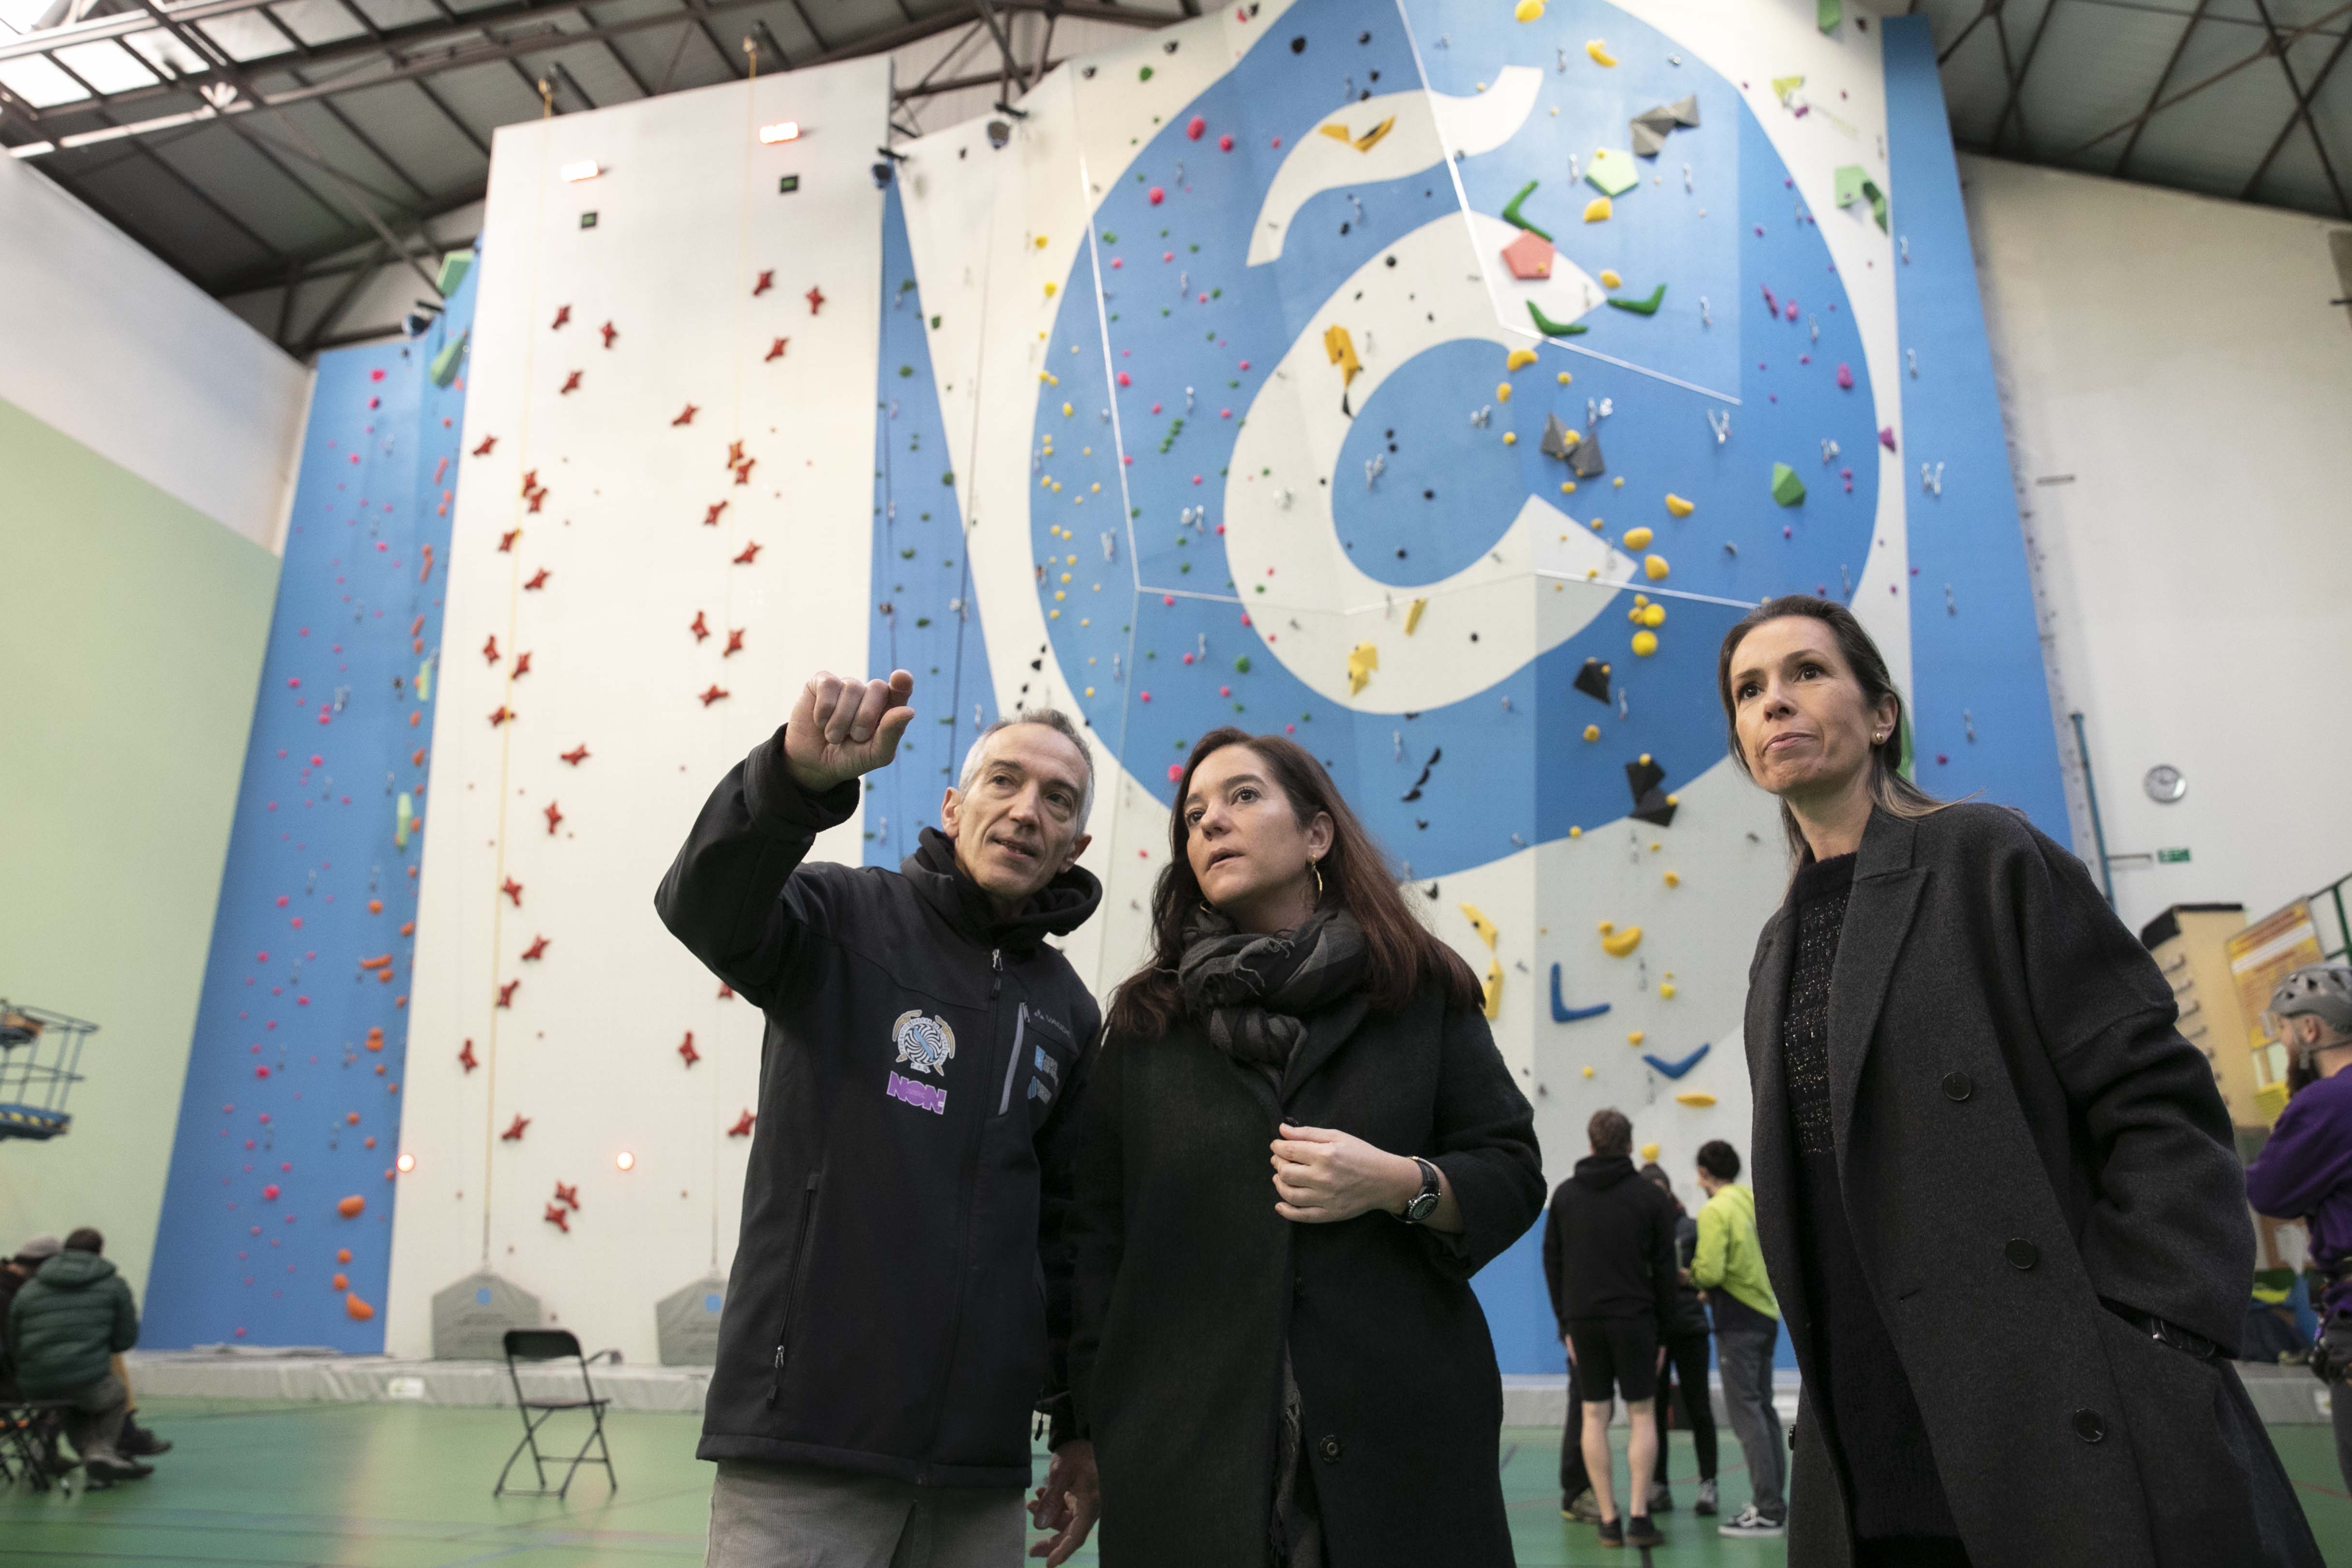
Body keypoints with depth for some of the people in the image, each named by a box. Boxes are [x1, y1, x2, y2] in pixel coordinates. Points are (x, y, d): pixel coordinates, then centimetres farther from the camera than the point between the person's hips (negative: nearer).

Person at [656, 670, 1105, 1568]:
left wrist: (1079, 1422, 14)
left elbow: (1065, 1227, 15)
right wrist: (798, 775, -43)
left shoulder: (1066, 1011, 11)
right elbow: (705, 906, -24)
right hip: (806, 1433, -5)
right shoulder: (847, 918, -3)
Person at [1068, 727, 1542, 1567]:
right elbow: (1095, 1233, 6)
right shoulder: (1145, 1023, 8)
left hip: (1402, 1443, 0)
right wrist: (1103, 1419, -3)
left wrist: (1400, 1184, -14)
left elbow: (1513, 1179, 5)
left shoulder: (1421, 993, 6)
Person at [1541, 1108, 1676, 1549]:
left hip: (1582, 1319, 2)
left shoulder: (1565, 1194, 7)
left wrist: (1565, 1322, 11)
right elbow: (1664, 1269, 0)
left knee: (1593, 1417, 6)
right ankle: (1639, 1516, 0)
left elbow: (1552, 1261, 7)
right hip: (1634, 1318, -2)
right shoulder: (1650, 1197, 0)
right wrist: (1663, 1332, 7)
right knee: (1642, 1415, 6)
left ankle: (1609, 1520, 5)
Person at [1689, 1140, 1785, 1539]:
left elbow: (1709, 1272, -22)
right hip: (1767, 1315, 8)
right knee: (1763, 1409, 16)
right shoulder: (1755, 1203, 9)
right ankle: (1773, 1501, 22)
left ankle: (1767, 1511, -3)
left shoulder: (1715, 1212, -14)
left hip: (1737, 1322, -8)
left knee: (1745, 1413, -4)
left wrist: (1690, 1275, 0)